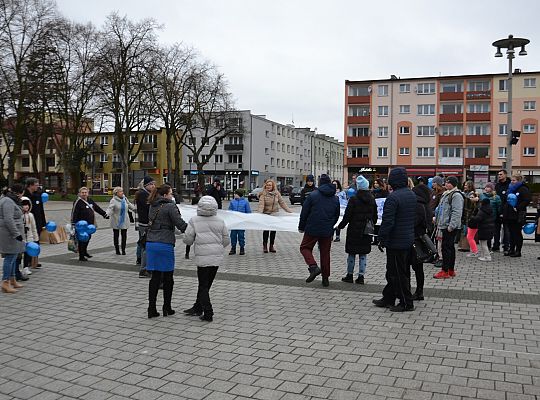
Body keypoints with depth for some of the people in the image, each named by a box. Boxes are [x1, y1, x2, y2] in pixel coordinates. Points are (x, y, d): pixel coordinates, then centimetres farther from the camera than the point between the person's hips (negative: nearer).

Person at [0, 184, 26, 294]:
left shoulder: (10, 200, 18)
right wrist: (17, 234, -24)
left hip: (11, 234, 11)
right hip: (9, 234, -11)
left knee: (13, 257, 16)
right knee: (10, 257, -8)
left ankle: (12, 280, 24)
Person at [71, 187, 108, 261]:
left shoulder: (90, 200, 12)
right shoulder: (78, 202, -11)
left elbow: (97, 208, 22)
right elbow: (74, 213, -15)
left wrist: (105, 214, 26)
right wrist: (73, 224, -21)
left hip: (90, 224, 7)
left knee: (88, 238, 17)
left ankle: (84, 251, 37)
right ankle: (81, 256, 8)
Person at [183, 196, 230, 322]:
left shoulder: (194, 221, -6)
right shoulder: (220, 221, 4)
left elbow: (188, 240, -5)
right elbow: (226, 240, 7)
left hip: (202, 258, -4)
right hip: (217, 258, 4)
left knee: (203, 286, 5)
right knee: (206, 284, 16)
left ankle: (208, 313, -1)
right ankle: (197, 308, 30)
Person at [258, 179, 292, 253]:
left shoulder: (277, 193, 1)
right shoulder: (263, 194, -9)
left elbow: (282, 203, 6)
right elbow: (261, 204, -19)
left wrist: (289, 211, 3)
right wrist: (260, 213, -35)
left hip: (275, 214, 3)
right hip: (266, 214, -3)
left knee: (273, 231, 7)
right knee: (266, 230, 0)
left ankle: (271, 246, 19)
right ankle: (265, 246, 15)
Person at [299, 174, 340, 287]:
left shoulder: (313, 195, -9)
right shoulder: (335, 199, 6)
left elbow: (304, 213, -6)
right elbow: (337, 216, 14)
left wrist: (301, 227, 6)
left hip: (312, 229, -4)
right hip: (327, 231, 4)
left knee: (305, 247, 11)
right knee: (325, 252, 13)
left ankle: (313, 267, -13)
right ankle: (325, 278, 16)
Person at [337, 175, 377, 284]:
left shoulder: (353, 199, -12)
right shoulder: (372, 200, 3)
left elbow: (347, 216, -11)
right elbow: (375, 217, 11)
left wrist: (340, 226, 1)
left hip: (354, 230, -4)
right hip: (366, 231, 4)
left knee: (351, 253, 6)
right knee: (363, 254, 8)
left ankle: (350, 275, 13)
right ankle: (361, 276, 8)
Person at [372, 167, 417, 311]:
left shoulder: (393, 197, -20)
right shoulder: (412, 195, 9)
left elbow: (387, 221, -22)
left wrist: (382, 239, -13)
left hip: (396, 241, -9)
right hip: (408, 239, 9)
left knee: (398, 273, 1)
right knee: (393, 271, 17)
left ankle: (406, 303, 9)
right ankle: (388, 299, 27)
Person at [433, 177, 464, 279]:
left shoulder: (456, 195, -12)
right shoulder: (446, 194, 19)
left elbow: (456, 213, -20)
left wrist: (451, 226, -24)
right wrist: (439, 225, 24)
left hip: (451, 227, -10)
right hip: (444, 226, 10)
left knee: (446, 247, -9)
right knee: (450, 247, 13)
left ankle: (445, 271, -5)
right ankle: (451, 270, 20)